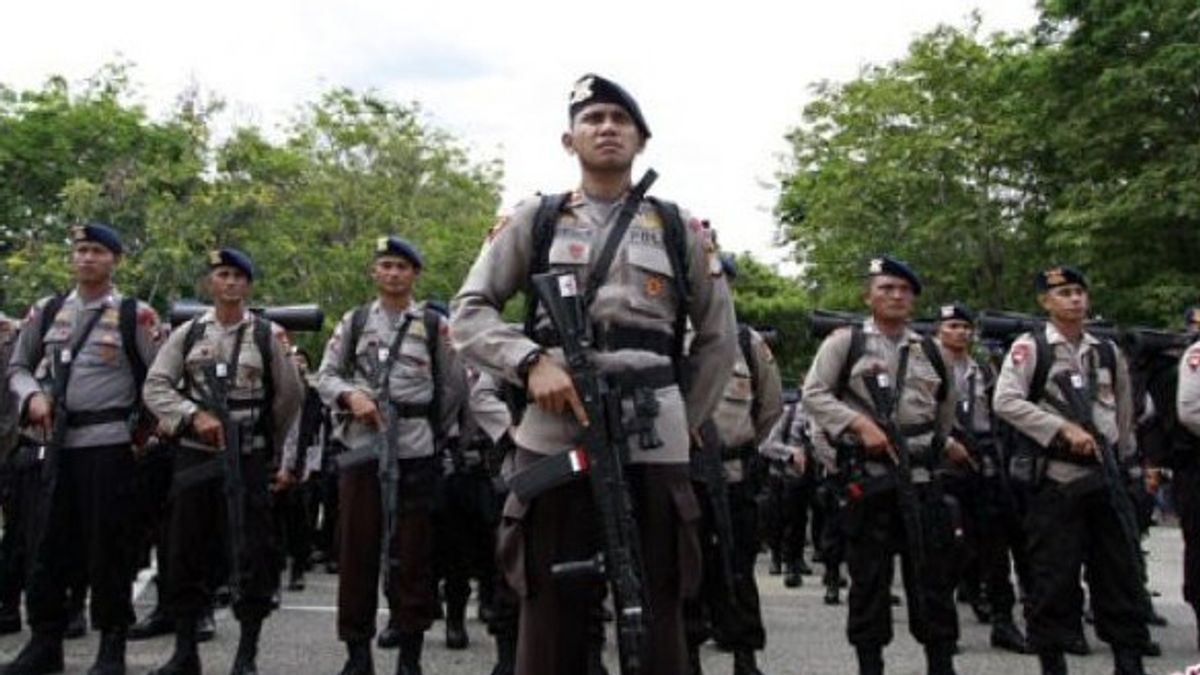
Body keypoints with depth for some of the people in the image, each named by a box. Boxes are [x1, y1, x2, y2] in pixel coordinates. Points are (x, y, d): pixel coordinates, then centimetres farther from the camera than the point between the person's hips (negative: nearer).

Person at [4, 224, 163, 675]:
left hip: (108, 443, -4)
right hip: (55, 443, 4)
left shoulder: (135, 315, -1)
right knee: (46, 542, 8)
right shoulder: (46, 311, 11)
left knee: (107, 544, 0)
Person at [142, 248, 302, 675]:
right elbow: (155, 387, -1)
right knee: (187, 552, 6)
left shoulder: (268, 335, 2)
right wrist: (195, 415, -16)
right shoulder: (187, 333, 7)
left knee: (252, 555, -2)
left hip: (248, 459, -2)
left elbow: (290, 399, 6)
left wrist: (284, 456, 8)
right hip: (194, 456, 2)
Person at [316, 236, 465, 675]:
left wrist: (437, 432, 10)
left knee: (413, 551, 2)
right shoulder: (354, 321, 10)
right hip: (361, 447, 1)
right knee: (356, 548, 3)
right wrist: (351, 396, -11)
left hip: (415, 451, -1)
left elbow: (454, 387, 11)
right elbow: (326, 376, 7)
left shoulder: (434, 325, 7)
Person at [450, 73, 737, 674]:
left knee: (657, 617, 4)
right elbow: (468, 312, 6)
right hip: (552, 435, -1)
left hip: (652, 443, 1)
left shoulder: (681, 230, 14)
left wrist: (682, 422, 11)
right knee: (549, 618, 3)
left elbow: (720, 339, 18)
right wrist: (531, 363, -11)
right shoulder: (533, 221, 11)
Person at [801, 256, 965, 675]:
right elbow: (813, 395, -5)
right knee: (869, 577, 3)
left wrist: (945, 445, 24)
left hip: (921, 477, 4)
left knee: (933, 575, 4)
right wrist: (859, 424, -15)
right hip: (867, 477, -4)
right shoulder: (845, 342, 1)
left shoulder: (928, 351, 15)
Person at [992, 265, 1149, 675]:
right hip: (1056, 477, -5)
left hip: (1106, 474, 5)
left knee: (1121, 572, 7)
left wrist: (1123, 458, 20)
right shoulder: (1030, 347, -3)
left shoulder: (1108, 352, 13)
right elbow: (1005, 402, -15)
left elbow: (1124, 412, 22)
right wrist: (1064, 429, -19)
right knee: (1054, 576, -1)